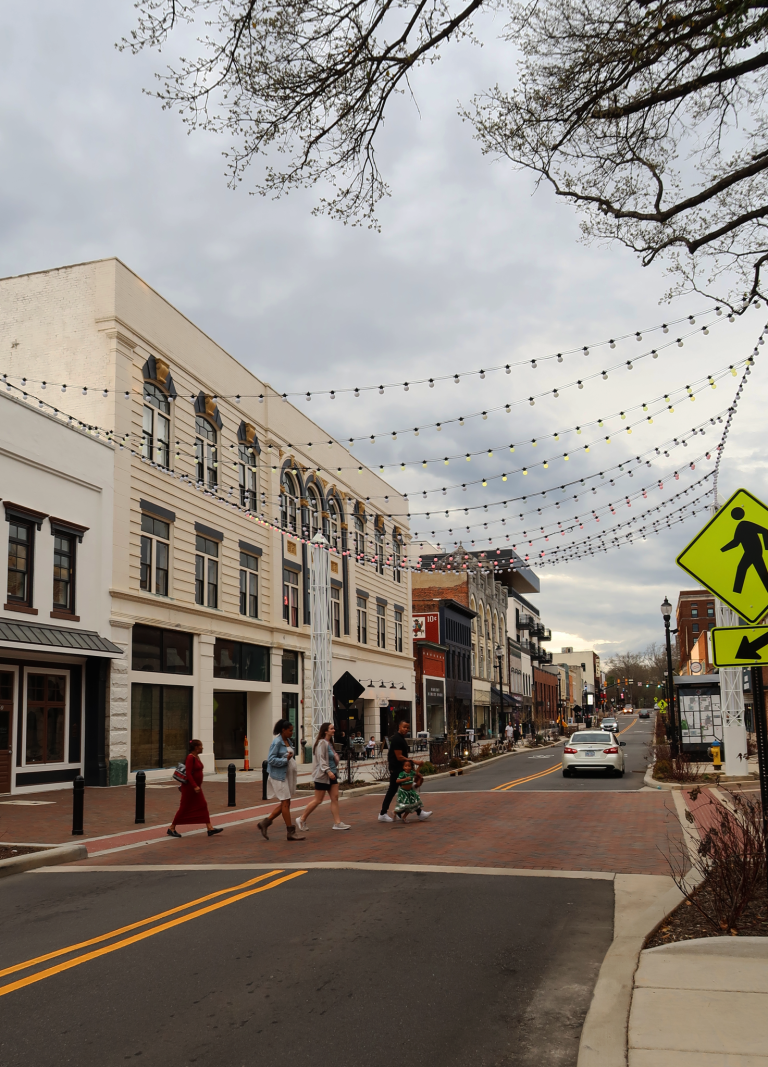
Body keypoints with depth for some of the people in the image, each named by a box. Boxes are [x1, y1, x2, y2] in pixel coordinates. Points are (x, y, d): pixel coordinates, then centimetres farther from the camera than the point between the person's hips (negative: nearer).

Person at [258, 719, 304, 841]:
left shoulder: (287, 741, 12)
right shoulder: (277, 742, -14)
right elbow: (271, 759, -18)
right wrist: (285, 760, -23)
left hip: (287, 775, 9)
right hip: (279, 776, -9)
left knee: (285, 804, 10)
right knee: (285, 803, -4)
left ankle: (265, 823, 17)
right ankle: (290, 832, 2)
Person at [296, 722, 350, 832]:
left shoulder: (329, 743, 15)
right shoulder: (322, 743, -15)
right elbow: (321, 759, -22)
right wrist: (328, 771, -30)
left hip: (332, 775, 9)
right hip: (322, 776, -9)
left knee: (335, 798, 4)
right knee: (318, 800, -2)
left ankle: (337, 823, 5)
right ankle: (302, 820, 10)